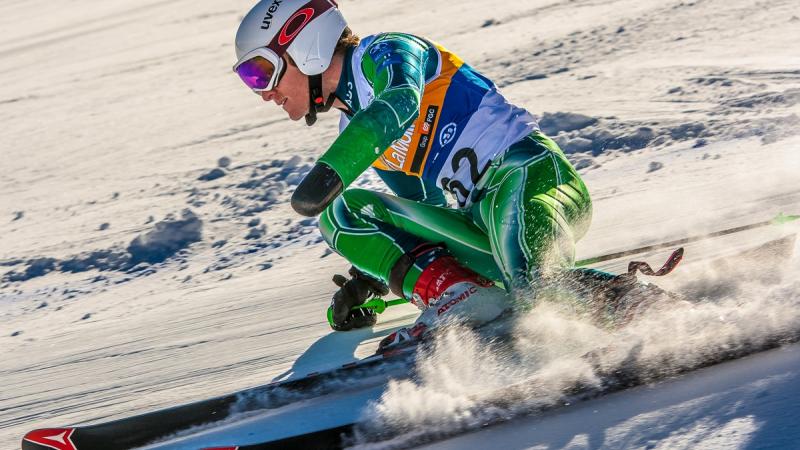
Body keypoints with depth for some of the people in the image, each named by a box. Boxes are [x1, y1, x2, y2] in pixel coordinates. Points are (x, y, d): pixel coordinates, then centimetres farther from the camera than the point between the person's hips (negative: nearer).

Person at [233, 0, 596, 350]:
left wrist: (330, 170, -38)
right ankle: (455, 295, -20)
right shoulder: (352, 129, 22)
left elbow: (401, 102, -27)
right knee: (341, 212, -2)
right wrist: (368, 280, 19)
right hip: (480, 227, 8)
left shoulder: (383, 53, -2)